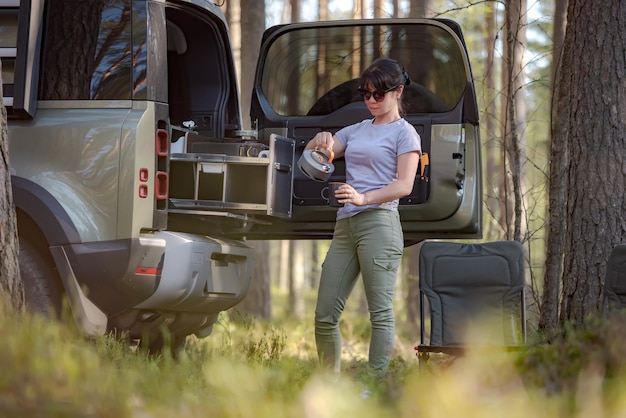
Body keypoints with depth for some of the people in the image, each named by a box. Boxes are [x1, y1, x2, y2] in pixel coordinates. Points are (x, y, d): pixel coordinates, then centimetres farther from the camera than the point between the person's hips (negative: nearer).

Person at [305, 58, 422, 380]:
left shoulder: (404, 133, 4)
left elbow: (404, 185, -7)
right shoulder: (356, 130, 23)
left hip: (379, 223, -7)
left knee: (381, 312, -10)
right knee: (325, 314, 3)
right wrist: (322, 140, -1)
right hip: (345, 224, 7)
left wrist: (363, 198, -21)